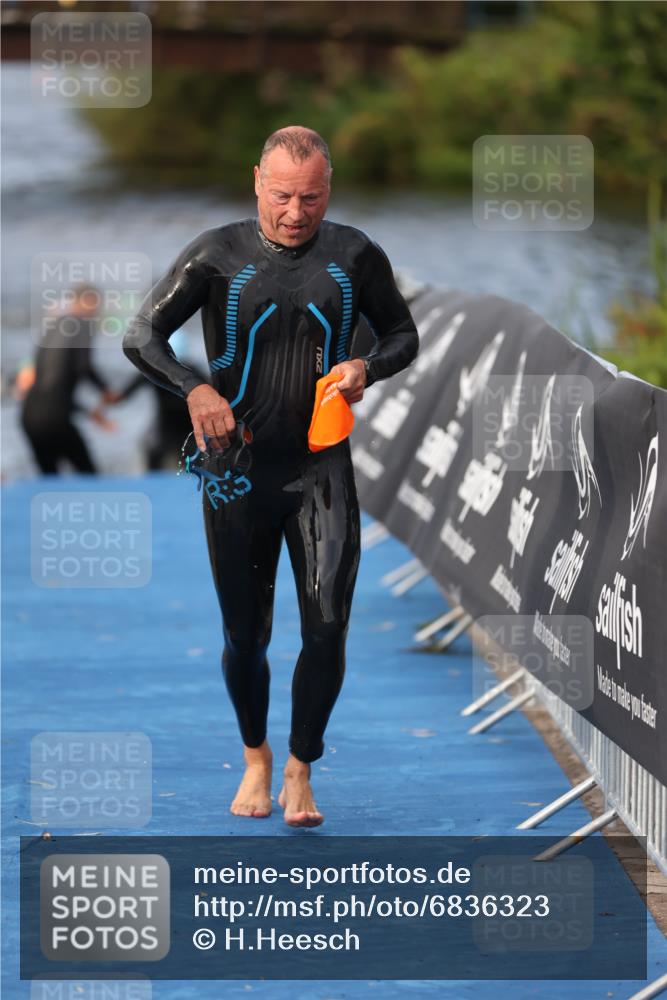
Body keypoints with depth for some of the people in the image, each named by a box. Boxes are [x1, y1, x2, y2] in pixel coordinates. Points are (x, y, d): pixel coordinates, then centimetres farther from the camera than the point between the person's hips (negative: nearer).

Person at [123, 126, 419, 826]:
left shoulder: (354, 257, 2)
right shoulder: (218, 256, -3)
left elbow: (402, 335, 14)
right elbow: (141, 336, -4)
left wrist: (367, 367, -9)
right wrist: (193, 388, -23)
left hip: (322, 470, 1)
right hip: (240, 472, 0)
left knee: (327, 630, -10)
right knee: (244, 635, 8)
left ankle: (299, 773, 7)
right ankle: (255, 760, 31)